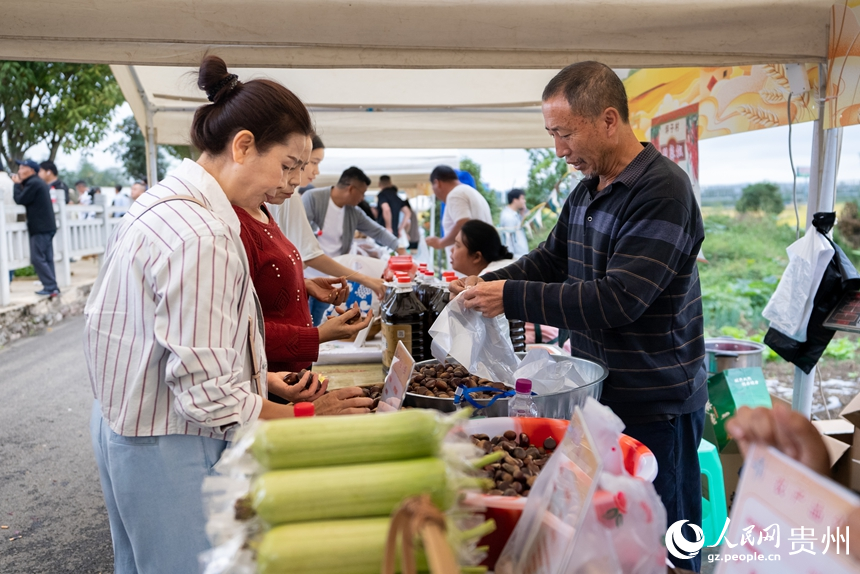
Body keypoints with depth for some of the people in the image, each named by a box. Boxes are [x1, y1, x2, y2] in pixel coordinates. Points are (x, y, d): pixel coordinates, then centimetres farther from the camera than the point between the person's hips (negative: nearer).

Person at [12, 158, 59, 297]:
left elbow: (20, 200, -12)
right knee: (47, 258, 10)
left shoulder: (33, 183, -12)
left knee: (37, 258, -8)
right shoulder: (39, 182, 20)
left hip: (40, 228, -10)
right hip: (48, 226, 10)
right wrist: (20, 184, 13)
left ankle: (50, 287, -11)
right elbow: (26, 199, 22)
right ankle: (52, 287, 10)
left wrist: (17, 184, 1)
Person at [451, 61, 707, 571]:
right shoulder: (586, 192, 9)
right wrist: (486, 283, 0)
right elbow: (550, 260, 17)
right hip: (598, 392, 8)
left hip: (655, 404, -8)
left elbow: (616, 300, -27)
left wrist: (511, 297, -23)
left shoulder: (662, 191, -20)